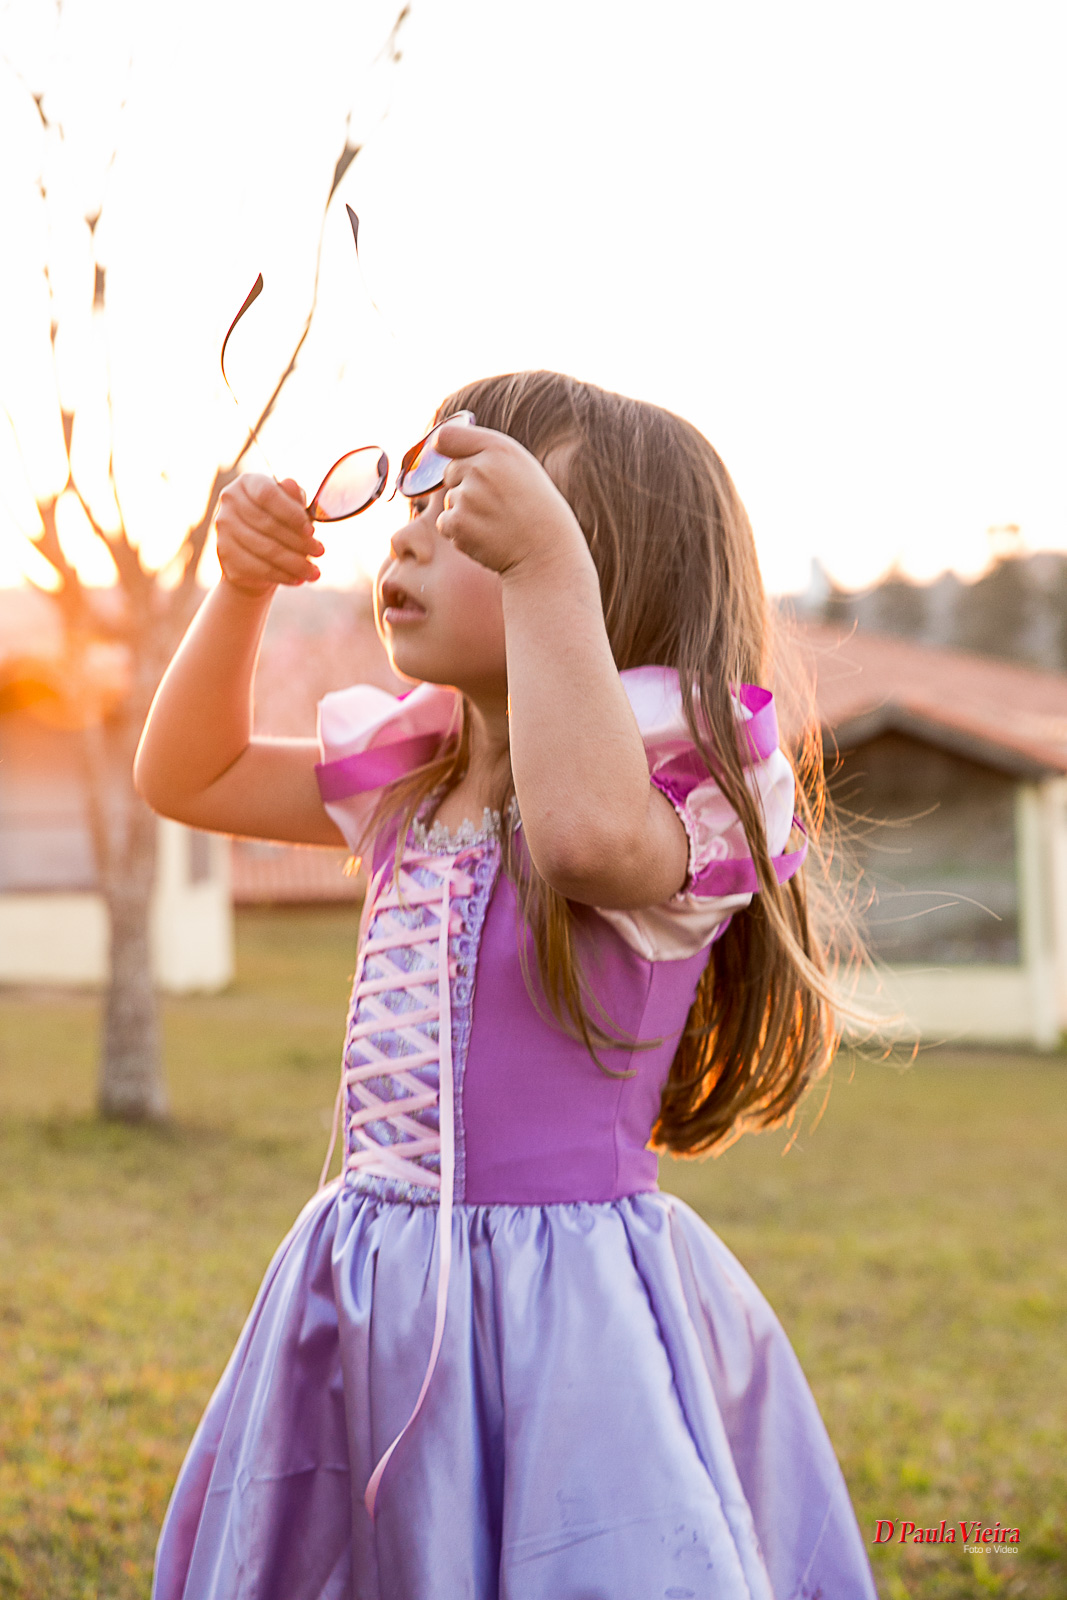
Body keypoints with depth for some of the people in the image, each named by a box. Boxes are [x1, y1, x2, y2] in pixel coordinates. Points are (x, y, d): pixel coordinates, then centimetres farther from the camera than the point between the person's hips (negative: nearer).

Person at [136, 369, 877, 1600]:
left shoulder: (676, 780, -12)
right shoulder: (409, 781, 11)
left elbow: (593, 832, -36)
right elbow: (186, 777, 19)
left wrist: (546, 562, -30)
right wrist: (242, 587, 5)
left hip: (561, 1296, -7)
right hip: (371, 1303, 8)